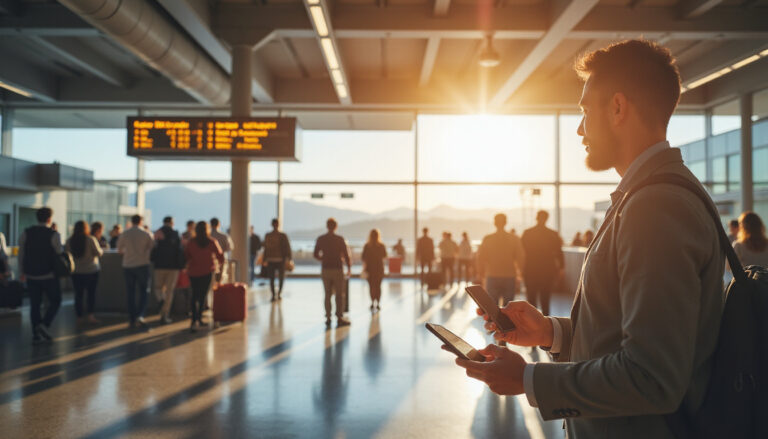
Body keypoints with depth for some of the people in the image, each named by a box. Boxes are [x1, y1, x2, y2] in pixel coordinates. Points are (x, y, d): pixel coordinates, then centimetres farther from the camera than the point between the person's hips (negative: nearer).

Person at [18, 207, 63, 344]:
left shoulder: (26, 233, 2)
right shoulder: (53, 235, -10)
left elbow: (21, 254, 5)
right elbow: (59, 255, -7)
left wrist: (22, 272, 15)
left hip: (31, 275, 4)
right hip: (49, 275, -4)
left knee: (35, 305, 10)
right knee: (55, 301, 11)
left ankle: (36, 335, 10)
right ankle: (44, 325, -8)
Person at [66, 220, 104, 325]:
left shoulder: (69, 241, -3)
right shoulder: (91, 239, -12)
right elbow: (99, 253, -10)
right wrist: (101, 250, 10)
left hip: (76, 272, 2)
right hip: (91, 270, -2)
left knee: (78, 294, 7)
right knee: (91, 293, 8)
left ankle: (80, 317, 11)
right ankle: (90, 315, 2)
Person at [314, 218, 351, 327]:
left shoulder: (320, 239, 0)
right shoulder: (340, 239, -7)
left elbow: (316, 255, 4)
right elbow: (346, 255, -6)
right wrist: (349, 268, 6)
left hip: (325, 270, 3)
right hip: (337, 269, -3)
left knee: (328, 294, 10)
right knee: (339, 295, 3)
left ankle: (328, 317, 10)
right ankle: (339, 318, 0)